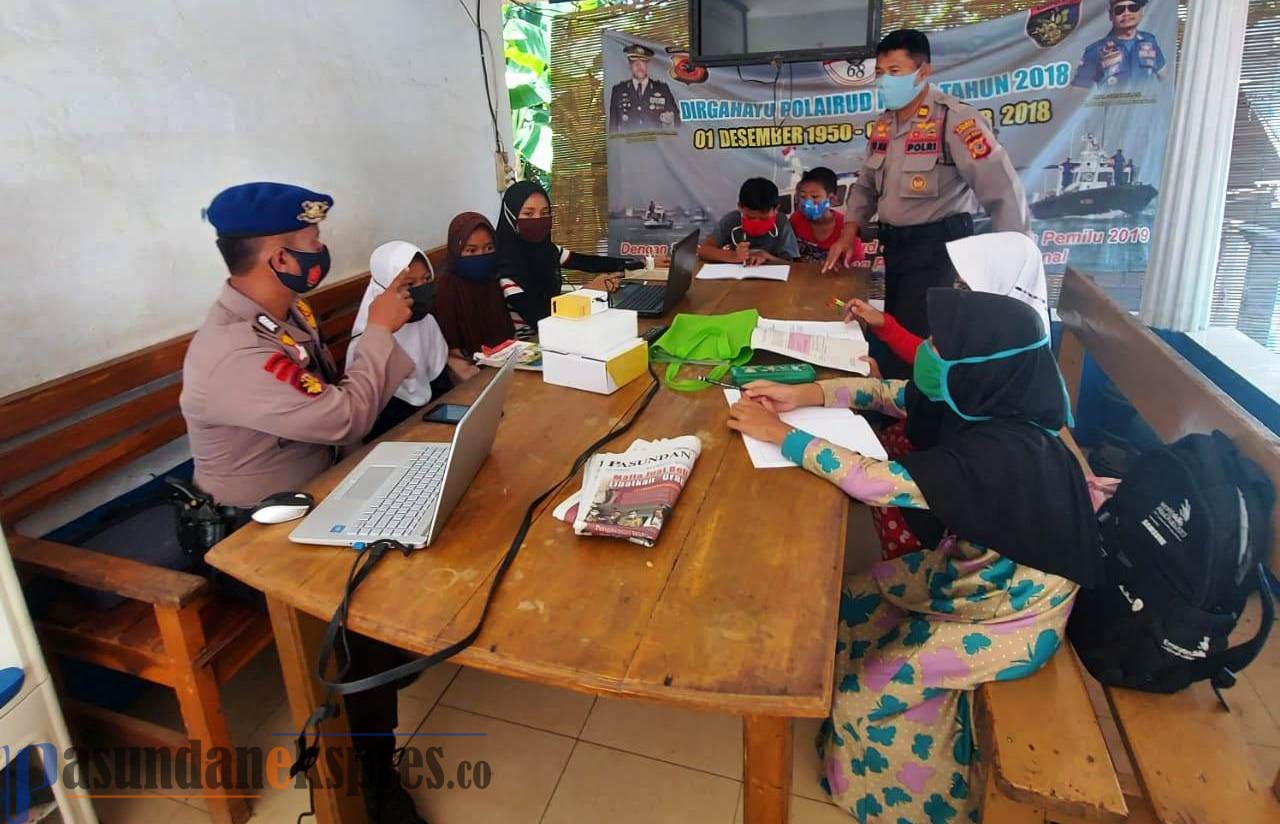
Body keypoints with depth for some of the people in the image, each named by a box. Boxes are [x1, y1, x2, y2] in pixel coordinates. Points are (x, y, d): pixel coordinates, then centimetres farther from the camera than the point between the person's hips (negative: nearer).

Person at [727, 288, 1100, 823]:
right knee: (845, 608, 10)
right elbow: (893, 393, 0)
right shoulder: (986, 404, -15)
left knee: (862, 696, -1)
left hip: (1012, 618, -7)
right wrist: (805, 394, -10)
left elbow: (871, 481, -35)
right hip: (969, 568, 8)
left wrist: (777, 433, -25)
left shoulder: (1000, 453, -37)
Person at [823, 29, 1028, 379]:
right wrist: (849, 231, 6)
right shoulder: (883, 124, 7)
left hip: (938, 246, -8)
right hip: (896, 245, 8)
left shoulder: (954, 119, -18)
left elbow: (1004, 192, -21)